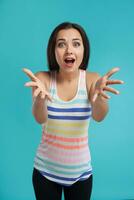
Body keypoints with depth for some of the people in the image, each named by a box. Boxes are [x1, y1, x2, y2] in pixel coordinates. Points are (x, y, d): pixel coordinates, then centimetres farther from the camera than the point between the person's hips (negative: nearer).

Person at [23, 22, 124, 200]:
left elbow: (98, 116, -25)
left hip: (81, 172, 1)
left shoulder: (92, 79, -10)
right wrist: (40, 97, -47)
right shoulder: (43, 78, -11)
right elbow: (40, 118, -25)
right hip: (46, 170, 0)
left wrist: (99, 95, -47)